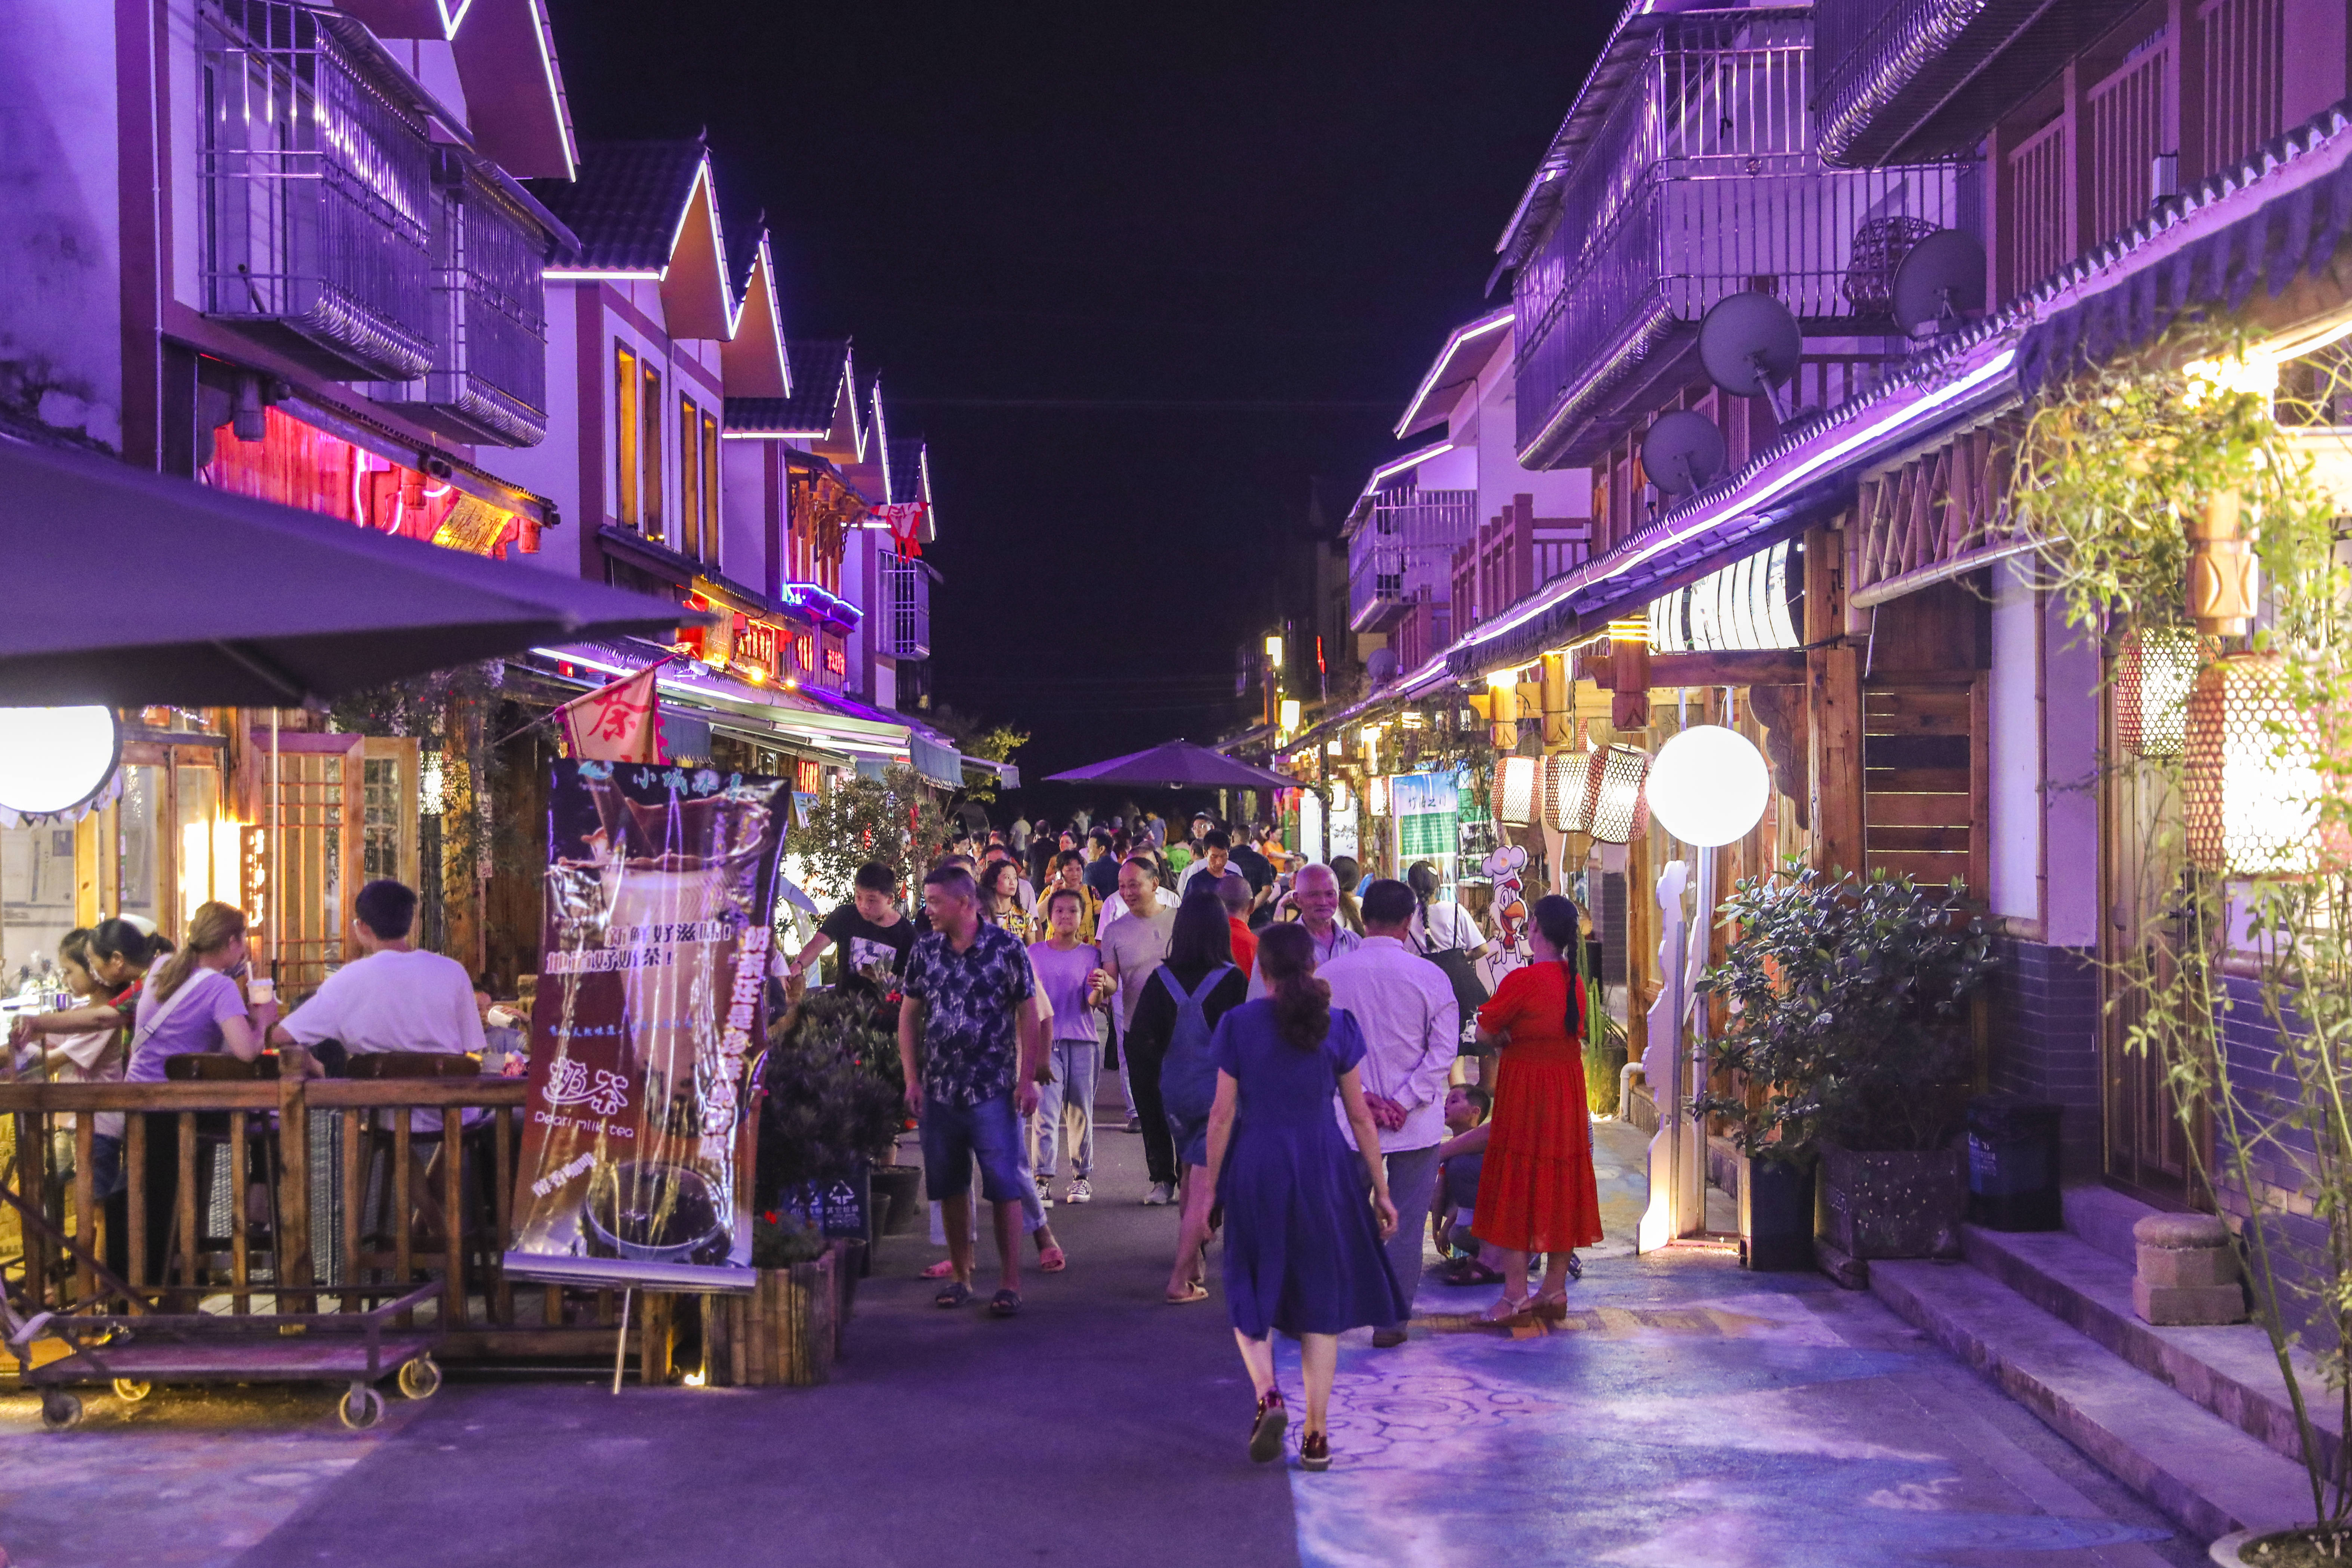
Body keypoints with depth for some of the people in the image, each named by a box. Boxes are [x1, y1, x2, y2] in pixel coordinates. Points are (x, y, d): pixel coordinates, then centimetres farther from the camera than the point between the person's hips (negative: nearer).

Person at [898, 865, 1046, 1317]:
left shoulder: (1006, 948, -5)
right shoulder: (924, 949, 4)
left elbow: (1028, 1014, -2)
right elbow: (909, 1014, 10)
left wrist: (1027, 1080, -7)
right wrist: (912, 1079, 4)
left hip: (994, 1091, -4)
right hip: (939, 1090, 4)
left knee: (1004, 1187, -4)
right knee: (950, 1189, 10)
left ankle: (1010, 1284, 2)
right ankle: (961, 1277, 21)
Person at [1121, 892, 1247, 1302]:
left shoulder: (1162, 980, -4)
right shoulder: (1231, 981, -14)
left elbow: (1138, 1043, -6)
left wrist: (1162, 1074, 8)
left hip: (1175, 1094, 4)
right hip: (1219, 1094, -4)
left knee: (1191, 1179, 22)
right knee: (1204, 1189, -1)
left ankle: (1195, 1261, 32)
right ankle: (1180, 1280, -5)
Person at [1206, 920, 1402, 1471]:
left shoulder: (1239, 1024, -3)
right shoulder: (1338, 1025, 0)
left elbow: (1222, 1113, -4)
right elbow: (1360, 1116, 2)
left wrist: (1209, 1187, 5)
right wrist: (1381, 1191, 9)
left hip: (1255, 1167, -1)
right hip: (1323, 1168, 1)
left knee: (1250, 1295, 13)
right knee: (1321, 1297, 10)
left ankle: (1267, 1394, -12)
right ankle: (1316, 1436, 10)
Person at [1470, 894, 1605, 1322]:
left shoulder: (1523, 980, -17)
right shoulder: (1575, 982, 3)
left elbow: (1484, 1034, -10)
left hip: (1524, 1093, -6)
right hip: (1568, 1092, 6)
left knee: (1516, 1188, 1)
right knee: (1561, 1188, 11)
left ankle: (1516, 1294, 1)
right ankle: (1556, 1290, 16)